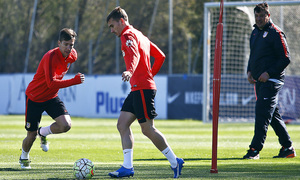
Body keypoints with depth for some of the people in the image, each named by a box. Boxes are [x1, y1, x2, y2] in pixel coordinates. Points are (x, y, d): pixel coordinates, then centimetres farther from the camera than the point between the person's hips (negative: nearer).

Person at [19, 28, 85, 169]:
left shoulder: (72, 56, -7)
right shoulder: (50, 57, -29)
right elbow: (51, 83, -38)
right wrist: (74, 81, -45)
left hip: (51, 97, 5)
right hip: (34, 98, -5)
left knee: (66, 125, -18)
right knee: (31, 135, 1)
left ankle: (43, 133, 14)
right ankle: (24, 157, 35)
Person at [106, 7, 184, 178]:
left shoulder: (128, 35, -9)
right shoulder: (139, 35, 22)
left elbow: (134, 55, -31)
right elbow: (160, 56, 26)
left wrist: (130, 71, -49)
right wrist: (150, 74, 25)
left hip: (143, 88, -10)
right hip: (137, 89, 10)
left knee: (148, 129, -7)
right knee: (122, 124, 4)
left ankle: (175, 162, 1)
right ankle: (128, 166, -1)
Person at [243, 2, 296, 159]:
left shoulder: (276, 33, -10)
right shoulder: (255, 32, 16)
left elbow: (285, 58, -12)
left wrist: (269, 73, -18)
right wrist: (249, 71, 10)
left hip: (272, 80, -9)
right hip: (259, 81, 9)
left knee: (262, 112, -14)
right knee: (273, 115, 11)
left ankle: (255, 149, -16)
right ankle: (288, 148, 18)